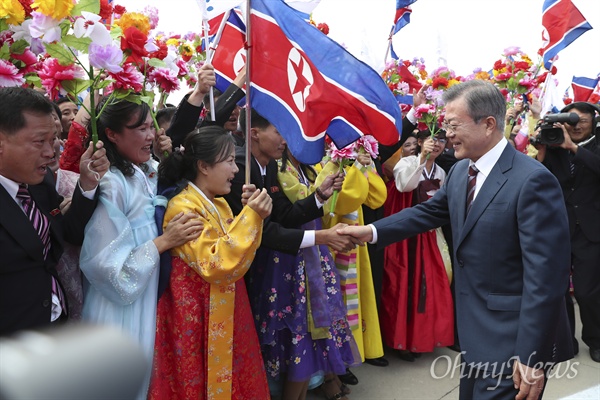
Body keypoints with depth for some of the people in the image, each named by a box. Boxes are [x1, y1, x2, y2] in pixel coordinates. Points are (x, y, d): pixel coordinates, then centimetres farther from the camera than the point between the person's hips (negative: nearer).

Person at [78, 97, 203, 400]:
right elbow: (108, 266, -21)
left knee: (145, 375, 22)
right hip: (120, 307, -8)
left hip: (149, 297, 8)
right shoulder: (109, 183, -22)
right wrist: (163, 242, -21)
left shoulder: (146, 171, 3)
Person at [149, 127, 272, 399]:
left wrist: (253, 214, 0)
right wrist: (251, 217, -24)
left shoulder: (220, 205, 8)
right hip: (198, 319, -8)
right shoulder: (183, 207, -17)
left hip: (227, 315, 8)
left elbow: (238, 256, 11)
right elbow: (214, 266, -24)